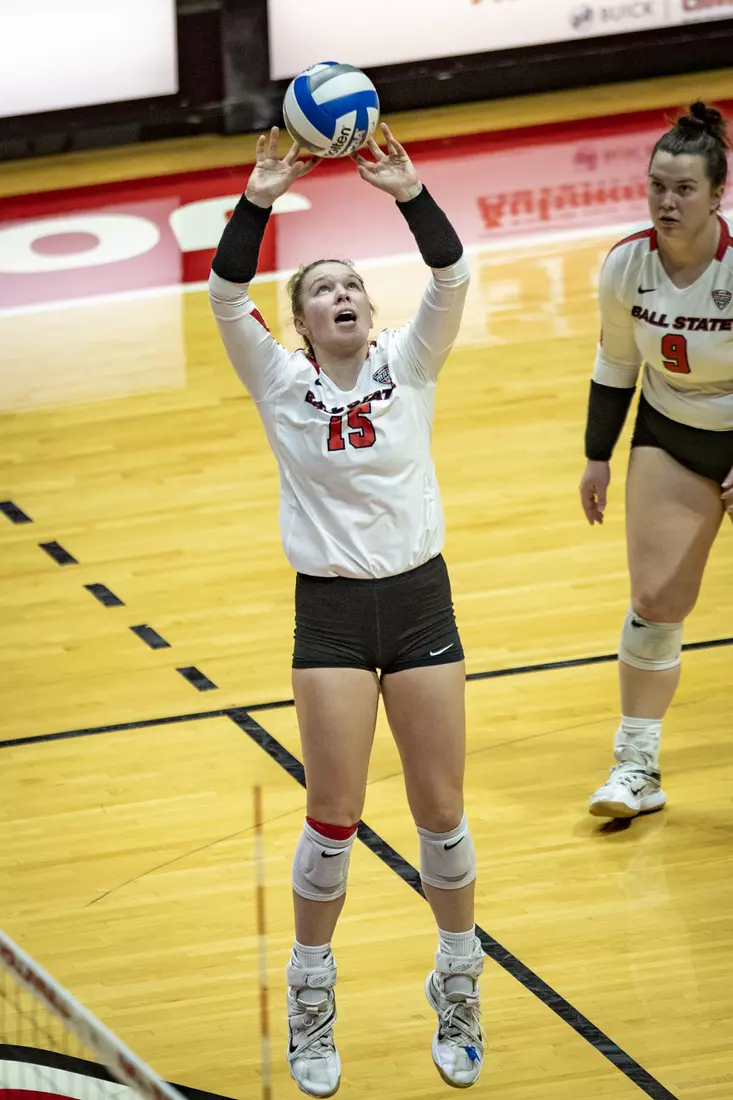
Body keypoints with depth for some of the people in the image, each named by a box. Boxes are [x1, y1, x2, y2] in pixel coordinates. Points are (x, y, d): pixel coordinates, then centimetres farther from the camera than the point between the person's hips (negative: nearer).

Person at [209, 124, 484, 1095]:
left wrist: (411, 195, -28)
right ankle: (310, 1000, 17)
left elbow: (453, 279, -14)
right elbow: (226, 296, -15)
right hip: (331, 612, -1)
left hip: (420, 599, 1)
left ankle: (458, 988, 23)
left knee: (442, 814, 4)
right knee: (333, 821, -1)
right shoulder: (282, 384, 0)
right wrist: (258, 204, -27)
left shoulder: (410, 365, 2)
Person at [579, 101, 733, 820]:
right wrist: (598, 458, 6)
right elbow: (615, 366, 2)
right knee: (655, 600, -2)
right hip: (671, 438, 3)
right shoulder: (626, 265, -14)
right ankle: (637, 766, 7)